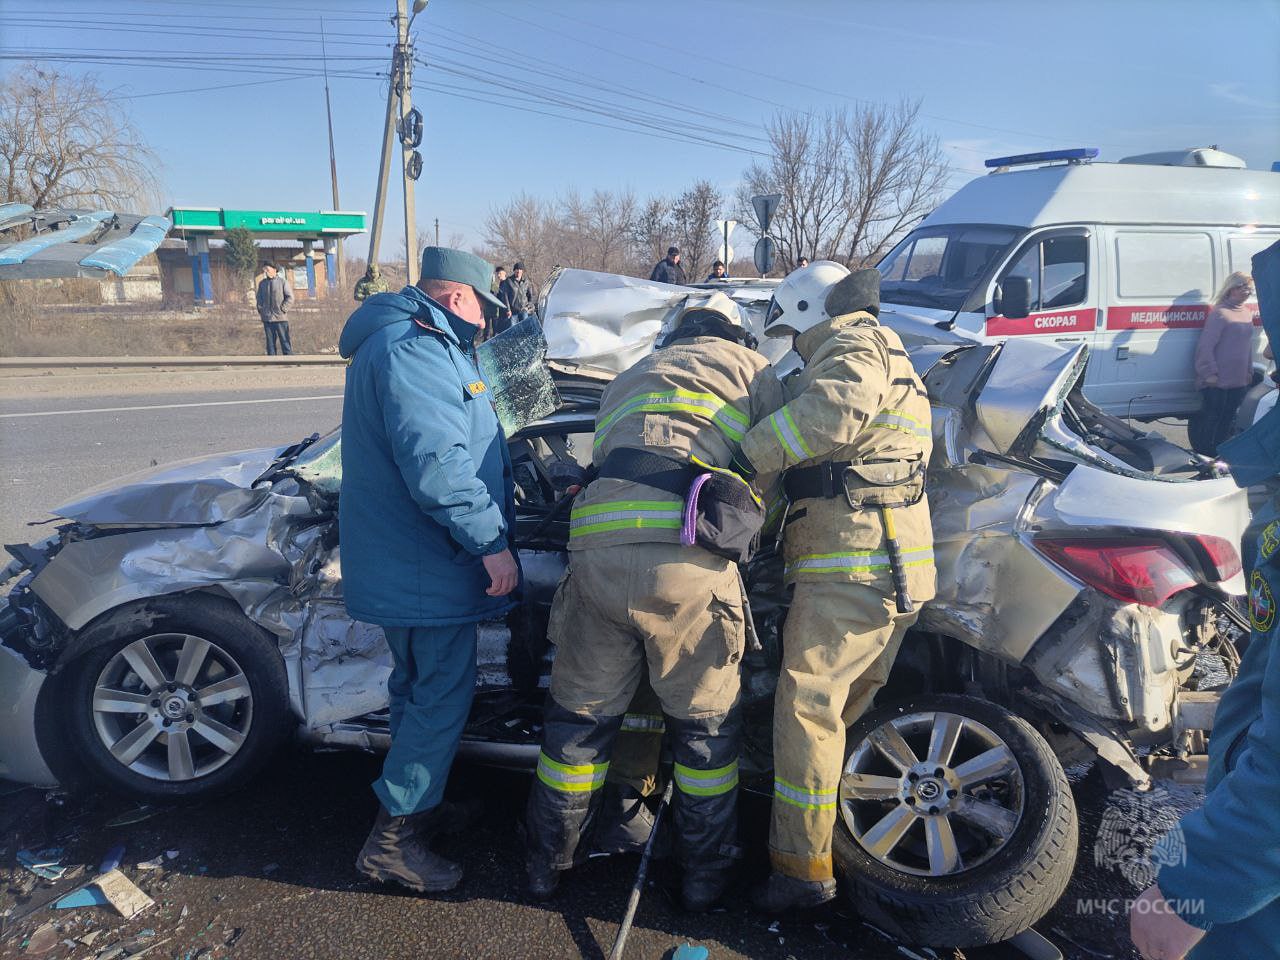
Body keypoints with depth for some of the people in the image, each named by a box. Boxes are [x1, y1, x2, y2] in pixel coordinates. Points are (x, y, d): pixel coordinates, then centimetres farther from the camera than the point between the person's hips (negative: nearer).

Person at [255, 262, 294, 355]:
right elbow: (259, 298, 20)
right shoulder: (261, 283, 12)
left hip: (280, 317, -4)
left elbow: (290, 297, -2)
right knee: (270, 343, 7)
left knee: (285, 342, -3)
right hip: (267, 319, 4)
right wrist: (260, 310, 7)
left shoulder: (282, 281, 0)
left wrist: (283, 309, -8)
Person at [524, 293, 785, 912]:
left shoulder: (627, 381, 35)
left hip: (598, 553, 4)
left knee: (580, 715, 20)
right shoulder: (744, 365, 21)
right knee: (706, 723, 16)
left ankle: (548, 863, 36)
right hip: (690, 564, -4)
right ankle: (705, 874, 31)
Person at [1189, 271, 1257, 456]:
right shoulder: (1219, 313, -11)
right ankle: (1203, 454, 7)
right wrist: (1210, 373, -17)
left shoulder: (1247, 313, 13)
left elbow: (1248, 345, 22)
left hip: (1239, 380, 8)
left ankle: (1217, 452, 23)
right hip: (1217, 381, -8)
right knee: (1211, 418, -3)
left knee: (1227, 420, 13)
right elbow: (1205, 345, -15)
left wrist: (1249, 371, 19)